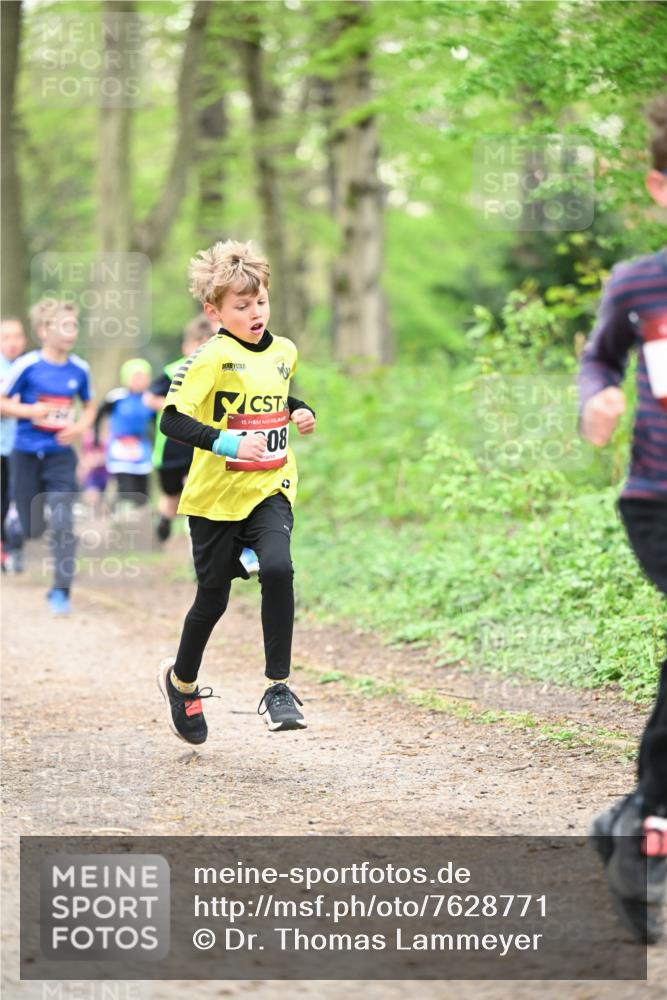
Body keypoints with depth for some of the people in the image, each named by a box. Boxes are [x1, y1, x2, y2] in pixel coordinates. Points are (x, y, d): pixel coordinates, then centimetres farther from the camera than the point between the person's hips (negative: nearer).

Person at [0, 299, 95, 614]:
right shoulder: (28, 366, -11)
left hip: (60, 455, 2)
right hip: (26, 454, -2)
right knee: (32, 528, 7)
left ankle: (60, 591, -6)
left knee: (62, 523, -13)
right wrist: (29, 411, -22)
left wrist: (80, 427, -5)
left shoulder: (79, 369, -1)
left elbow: (89, 406, 15)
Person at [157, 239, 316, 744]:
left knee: (278, 568, -23)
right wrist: (229, 444, -29)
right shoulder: (212, 358, -13)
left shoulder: (284, 352, 7)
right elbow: (172, 420, -19)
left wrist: (303, 415, 8)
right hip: (216, 495, -3)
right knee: (213, 598, 7)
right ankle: (182, 680, 35)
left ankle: (278, 687, -14)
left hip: (270, 490, 3)